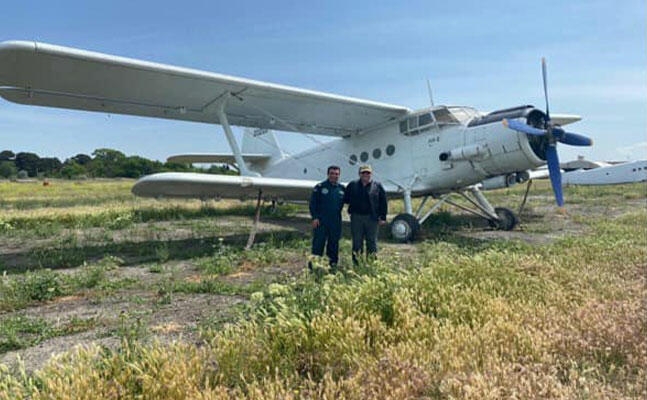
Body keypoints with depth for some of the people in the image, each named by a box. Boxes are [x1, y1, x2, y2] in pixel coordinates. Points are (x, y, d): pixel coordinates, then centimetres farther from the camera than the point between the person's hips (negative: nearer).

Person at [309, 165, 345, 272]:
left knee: (334, 243, 10)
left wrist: (338, 213, 9)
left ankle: (333, 264, 20)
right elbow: (312, 203, -2)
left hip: (336, 221, 4)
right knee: (318, 243, -3)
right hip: (321, 220, -4)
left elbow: (343, 202, 19)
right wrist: (315, 217, -9)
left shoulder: (341, 188, 9)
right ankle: (313, 264, 4)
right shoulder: (320, 187, -2)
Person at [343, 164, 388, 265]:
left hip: (372, 218, -1)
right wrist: (353, 204, 0)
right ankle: (356, 263, 16)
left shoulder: (377, 186, 5)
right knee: (357, 242, 7)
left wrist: (383, 217, -2)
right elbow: (345, 199, 16)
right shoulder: (352, 185, 8)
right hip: (356, 217, 1)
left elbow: (383, 203, 3)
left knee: (372, 241, 3)